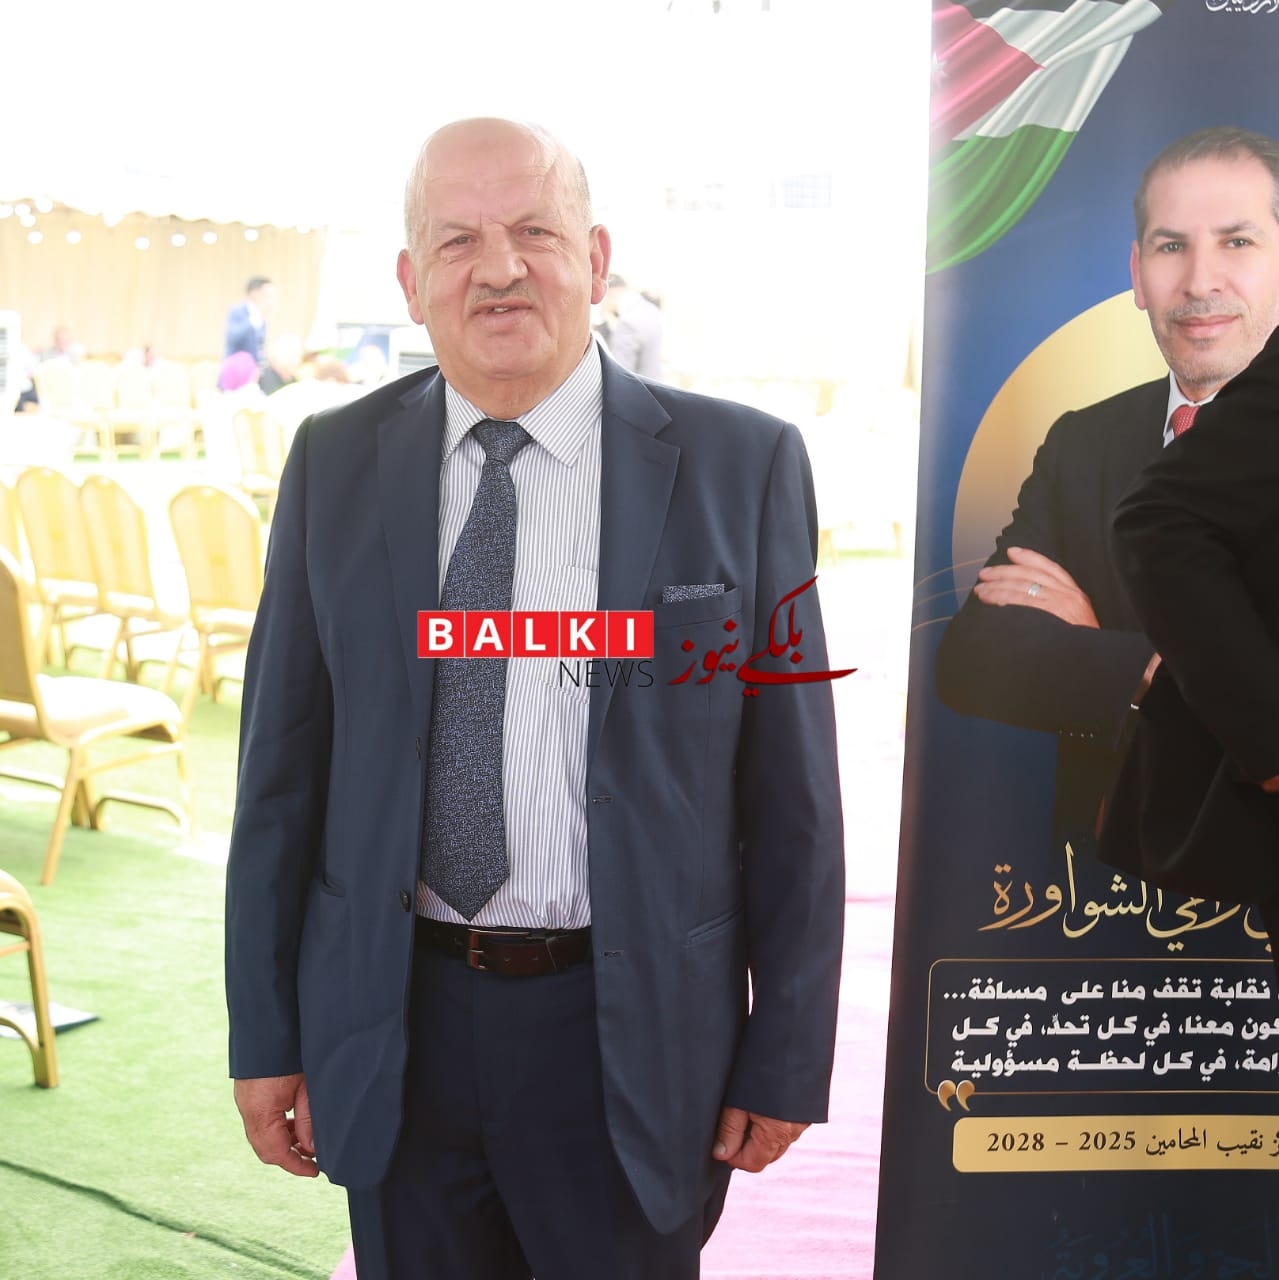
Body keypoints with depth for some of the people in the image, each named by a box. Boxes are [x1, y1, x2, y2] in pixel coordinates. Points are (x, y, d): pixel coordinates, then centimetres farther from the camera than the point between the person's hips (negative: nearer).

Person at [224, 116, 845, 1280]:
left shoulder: (740, 465, -7)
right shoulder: (336, 463, 1)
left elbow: (791, 789, -4)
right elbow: (283, 761, 3)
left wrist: (787, 1056, -2)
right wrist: (265, 1032, 4)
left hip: (628, 1034, -2)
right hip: (394, 1028, 2)